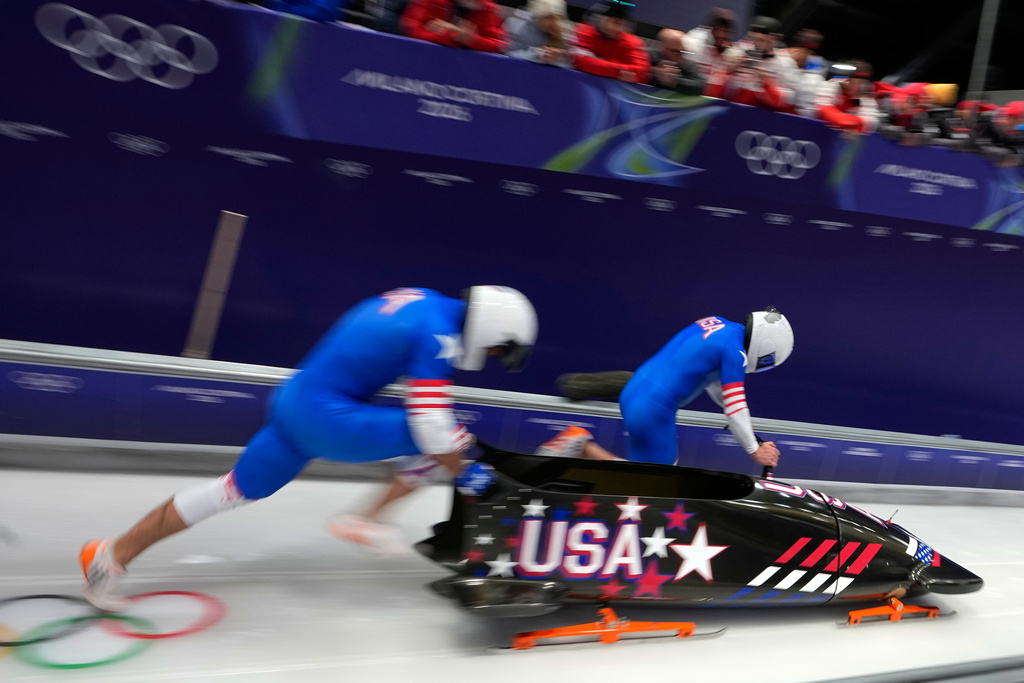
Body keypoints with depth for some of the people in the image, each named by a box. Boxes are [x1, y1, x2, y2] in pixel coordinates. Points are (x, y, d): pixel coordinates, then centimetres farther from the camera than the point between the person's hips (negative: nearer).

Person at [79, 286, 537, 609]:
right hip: (327, 417, -9)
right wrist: (463, 472, -4)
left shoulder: (426, 302, 10)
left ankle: (111, 556, 26)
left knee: (237, 491, 19)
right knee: (450, 443, -5)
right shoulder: (439, 334, -15)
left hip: (296, 396, 9)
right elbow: (428, 423, -18)